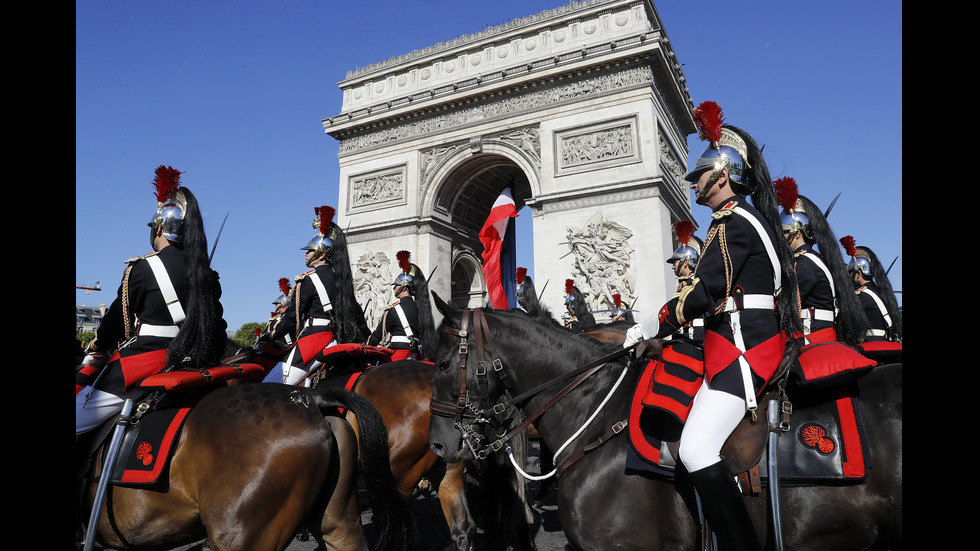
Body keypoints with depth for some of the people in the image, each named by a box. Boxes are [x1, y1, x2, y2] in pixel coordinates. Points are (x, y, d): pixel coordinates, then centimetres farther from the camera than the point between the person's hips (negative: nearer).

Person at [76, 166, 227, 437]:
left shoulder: (143, 268, -9)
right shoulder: (208, 274, 7)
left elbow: (116, 322, 0)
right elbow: (218, 329, 11)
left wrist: (92, 357, 16)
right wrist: (210, 358, 24)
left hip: (146, 361, -6)